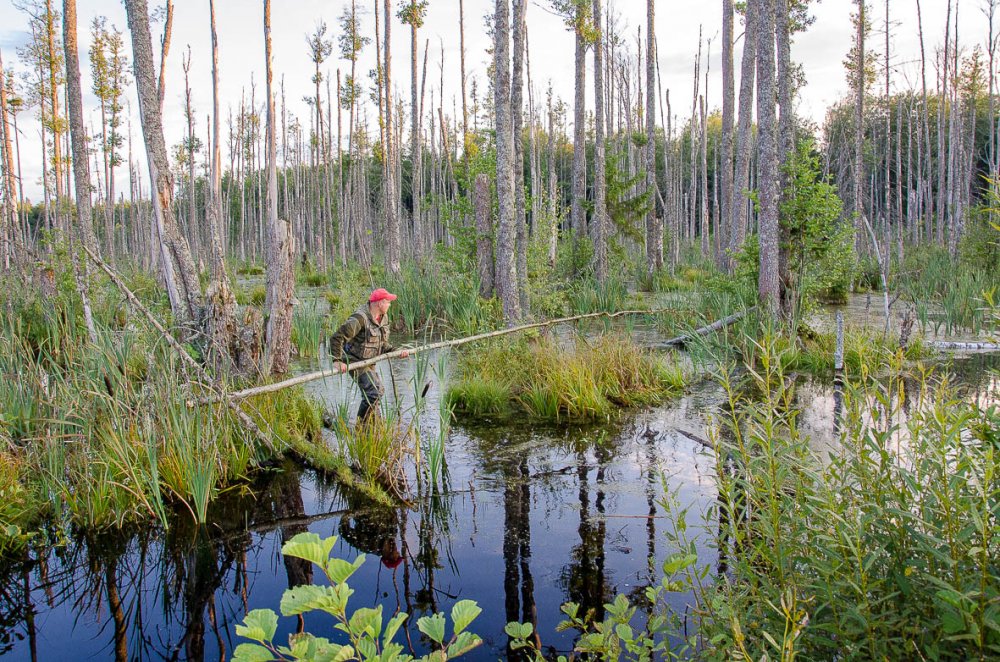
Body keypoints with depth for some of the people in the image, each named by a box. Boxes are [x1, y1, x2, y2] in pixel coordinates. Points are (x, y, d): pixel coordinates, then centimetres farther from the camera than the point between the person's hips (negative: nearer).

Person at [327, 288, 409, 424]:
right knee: (375, 391, -19)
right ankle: (361, 425, -7)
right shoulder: (360, 318, -23)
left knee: (371, 394, 17)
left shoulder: (384, 318, 6)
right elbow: (337, 337, -25)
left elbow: (383, 344, 16)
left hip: (369, 363, 9)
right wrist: (337, 360, -29)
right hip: (355, 361, -9)